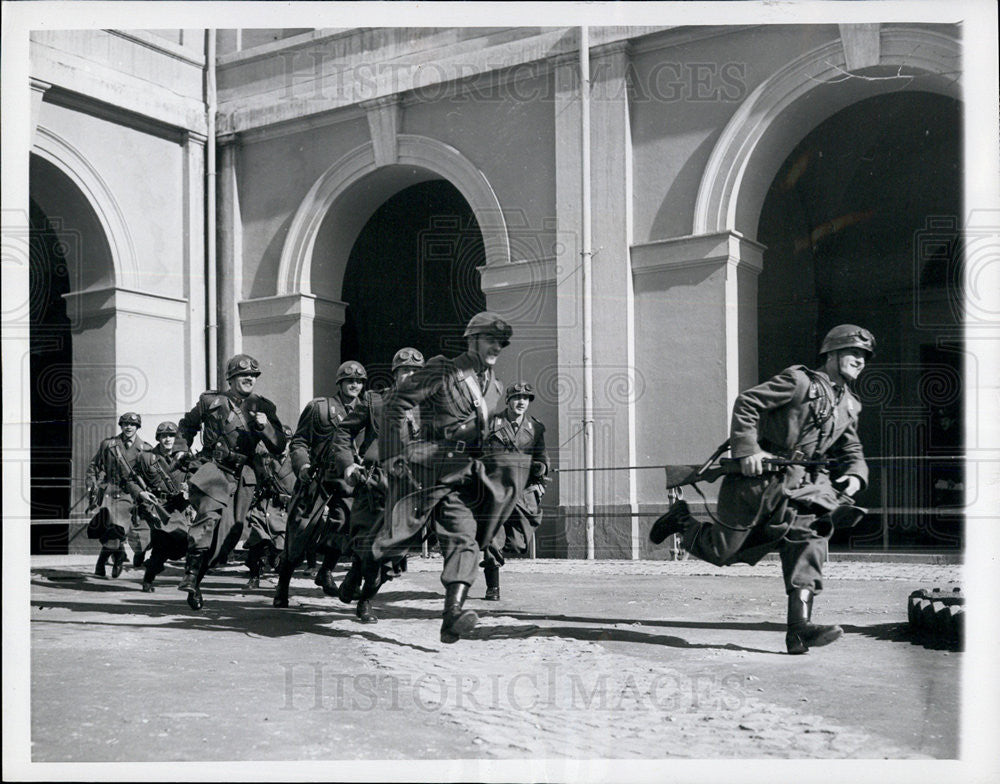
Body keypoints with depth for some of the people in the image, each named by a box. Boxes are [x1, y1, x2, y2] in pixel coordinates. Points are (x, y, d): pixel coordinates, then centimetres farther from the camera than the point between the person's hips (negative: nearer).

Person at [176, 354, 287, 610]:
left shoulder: (263, 407, 10)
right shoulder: (211, 401, 5)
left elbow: (279, 447, 5)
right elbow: (186, 427, 22)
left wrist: (265, 426, -12)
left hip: (242, 476, 3)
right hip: (213, 468, -3)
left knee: (230, 532, 0)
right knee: (209, 515, -28)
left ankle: (195, 579, 17)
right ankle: (192, 573, -28)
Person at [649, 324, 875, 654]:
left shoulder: (849, 406, 15)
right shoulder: (799, 380, -9)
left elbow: (851, 451, 22)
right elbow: (746, 403, -12)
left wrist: (854, 475, -1)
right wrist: (748, 450, -22)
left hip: (801, 485, 6)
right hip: (759, 477, -6)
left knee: (810, 542, -15)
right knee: (721, 550, 2)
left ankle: (799, 627, -15)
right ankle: (682, 520, 31)